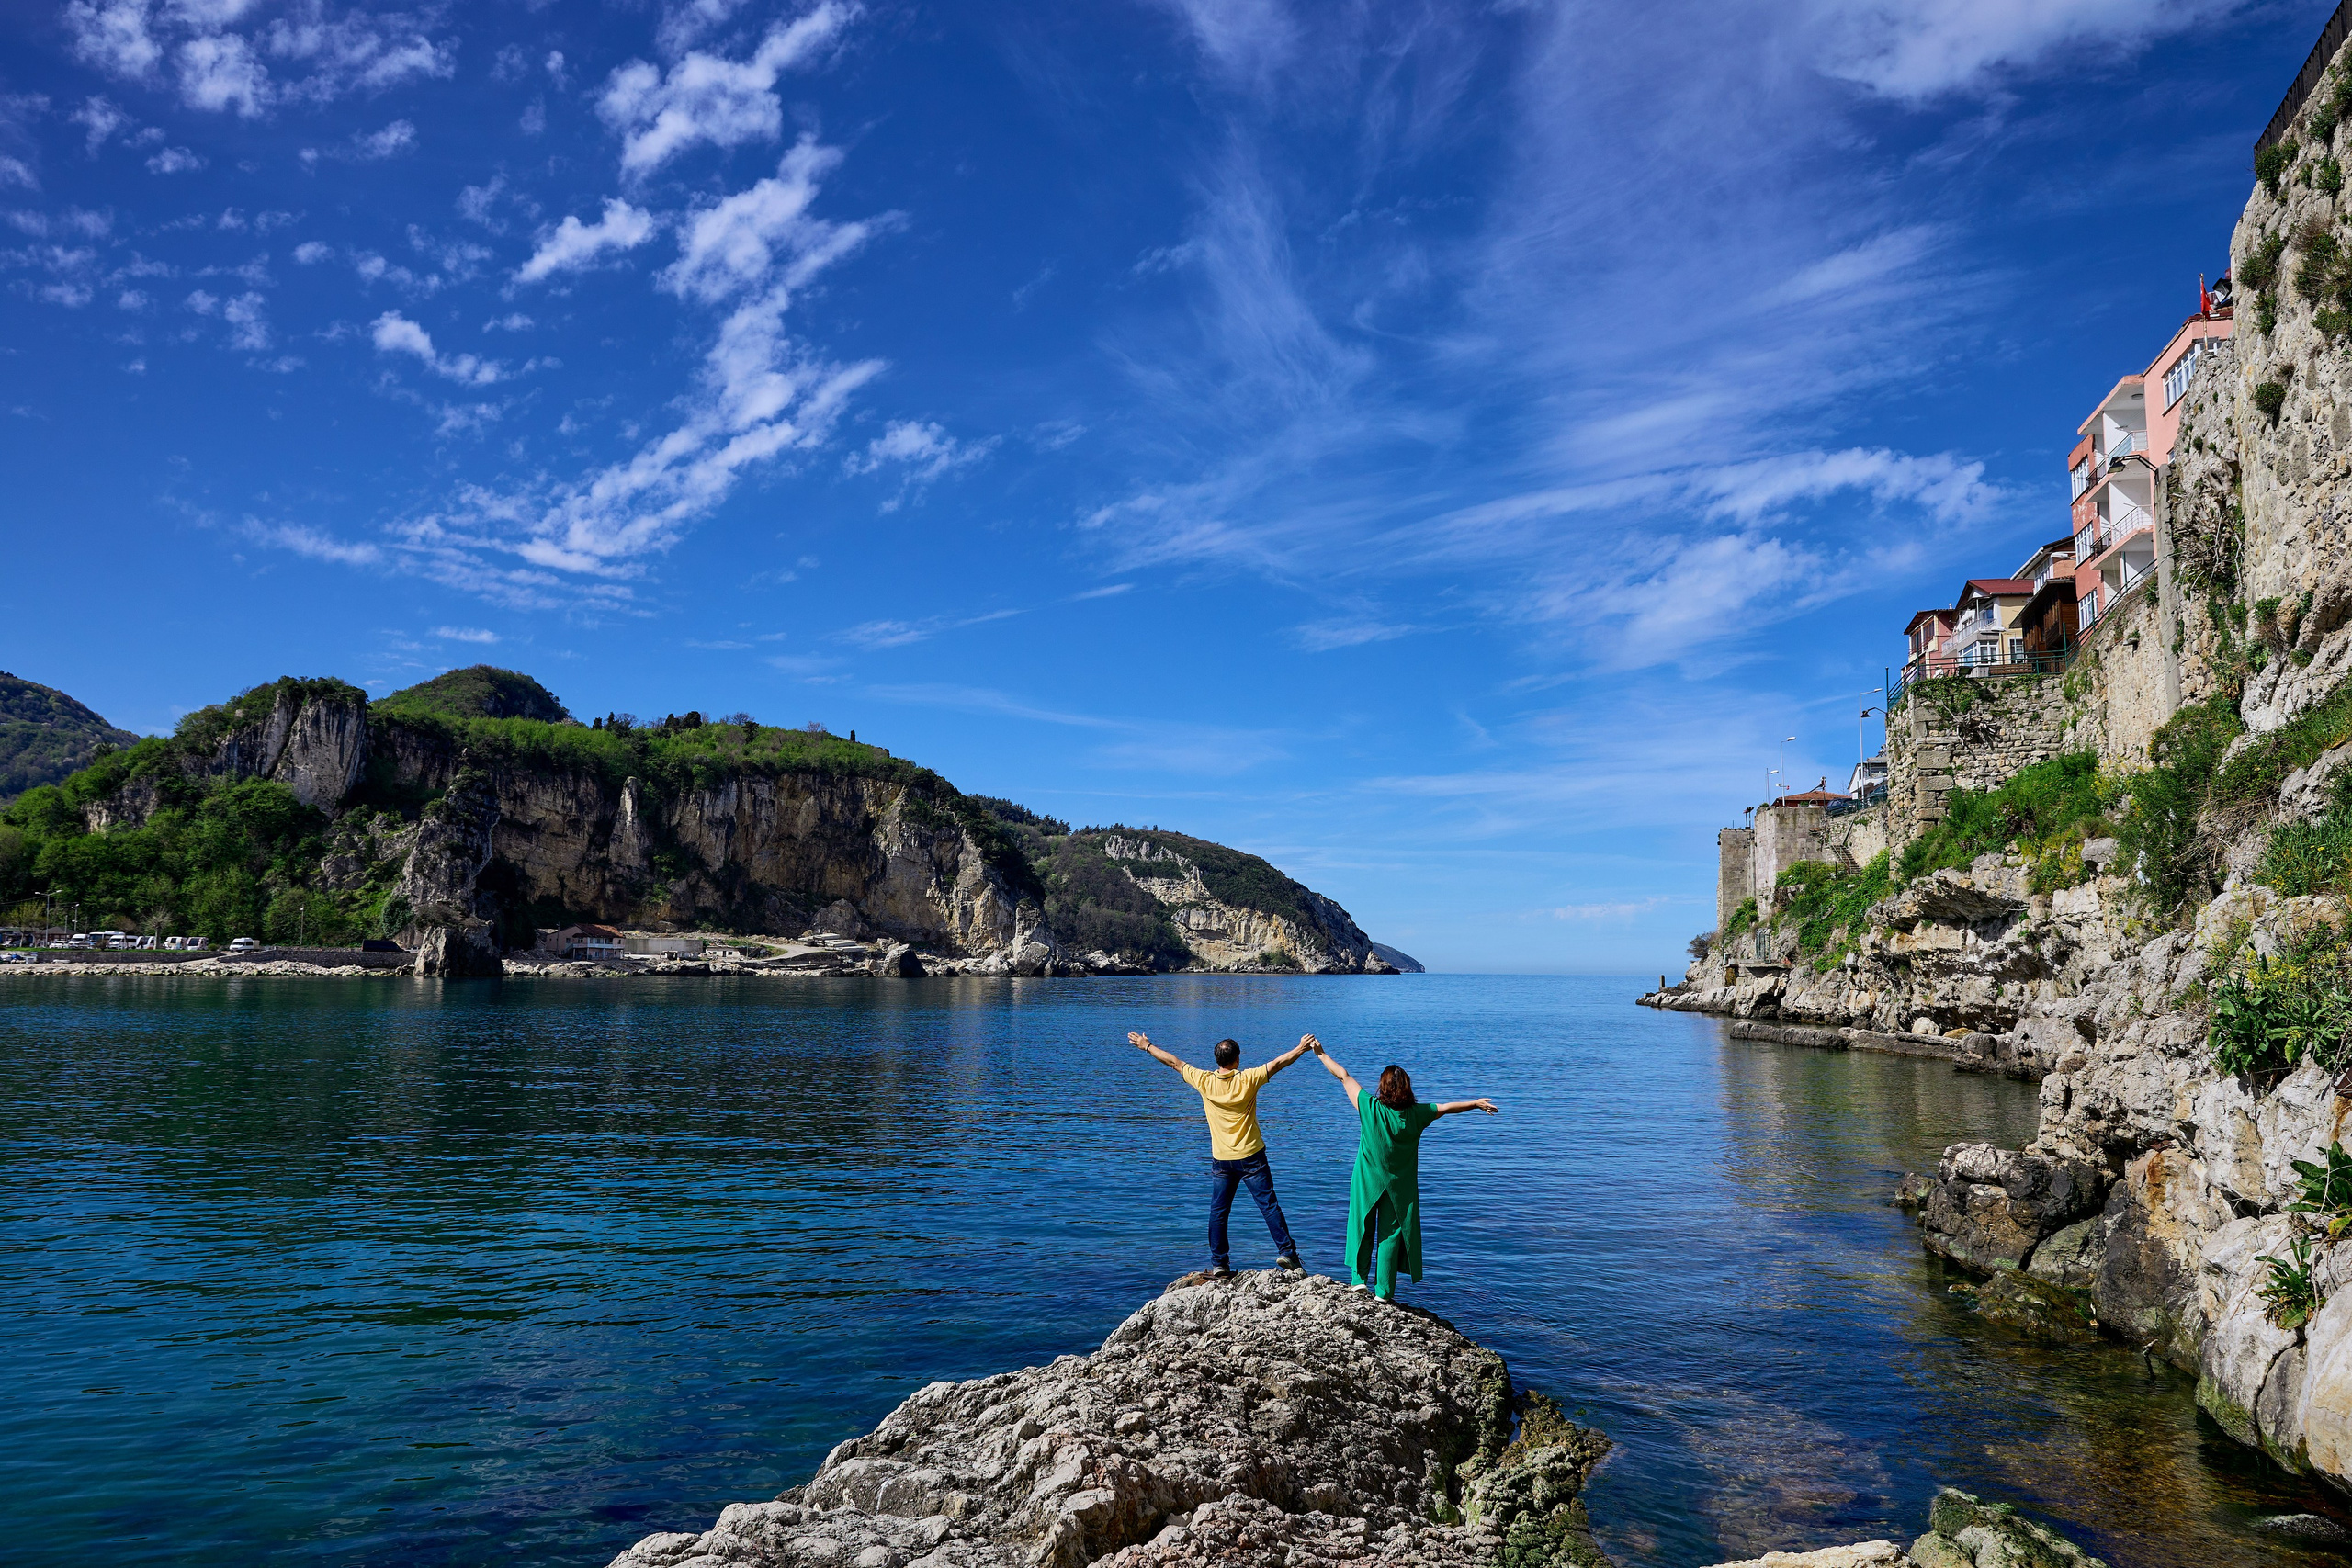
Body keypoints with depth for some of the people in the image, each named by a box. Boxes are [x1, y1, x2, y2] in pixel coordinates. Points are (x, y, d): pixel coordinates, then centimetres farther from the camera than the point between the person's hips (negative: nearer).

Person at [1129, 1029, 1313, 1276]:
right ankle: (1287, 1252, 0)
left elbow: (1175, 1062, 4)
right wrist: (1302, 1047, 7)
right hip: (1251, 1157, -2)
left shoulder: (1204, 1081, -7)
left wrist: (1146, 1046, 14)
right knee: (1269, 1206, 2)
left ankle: (1219, 1263, 11)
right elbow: (1278, 1063, -4)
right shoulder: (1248, 1080, -12)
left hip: (1221, 1160, 2)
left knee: (1218, 1212, 10)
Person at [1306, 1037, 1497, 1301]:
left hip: (1368, 1182, -1)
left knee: (1362, 1229, 16)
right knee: (1391, 1234, 8)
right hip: (1399, 1186, 1)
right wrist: (1477, 1103, 20)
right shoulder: (1416, 1114, -12)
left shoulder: (1370, 1108, -17)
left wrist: (1321, 1053, 3)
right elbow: (1448, 1107, 4)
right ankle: (1383, 1292, 11)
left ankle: (1360, 1278, 12)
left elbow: (1344, 1076, -8)